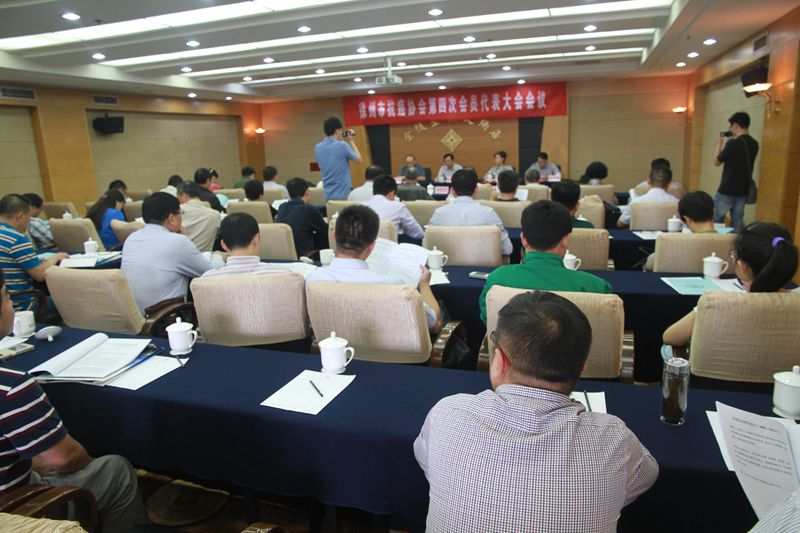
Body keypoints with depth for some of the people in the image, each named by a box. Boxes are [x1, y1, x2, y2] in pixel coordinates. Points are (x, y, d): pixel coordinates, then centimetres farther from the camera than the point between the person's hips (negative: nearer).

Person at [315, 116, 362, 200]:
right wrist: (352, 142, 7)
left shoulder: (318, 148, 4)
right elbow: (359, 159, -3)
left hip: (328, 194, 6)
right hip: (344, 193, -6)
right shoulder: (342, 145, -15)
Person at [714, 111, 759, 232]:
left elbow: (717, 161, -4)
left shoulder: (733, 143, -16)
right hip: (743, 191, 7)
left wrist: (719, 144, 10)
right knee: (737, 224, 10)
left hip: (727, 191, -6)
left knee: (716, 222, 4)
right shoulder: (754, 144, 6)